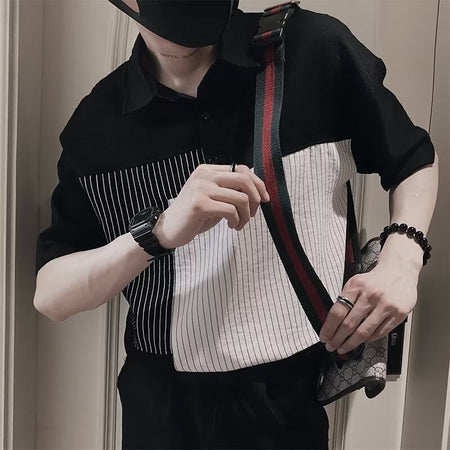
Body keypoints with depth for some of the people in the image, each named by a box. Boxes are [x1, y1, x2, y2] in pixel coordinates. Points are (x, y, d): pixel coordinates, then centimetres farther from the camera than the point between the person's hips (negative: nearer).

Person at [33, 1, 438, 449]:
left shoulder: (317, 51, -9)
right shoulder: (95, 123, -5)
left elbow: (414, 160, 6)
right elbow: (50, 297, -7)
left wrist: (401, 261, -13)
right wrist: (160, 231, -26)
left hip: (297, 392, -1)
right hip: (164, 399, 2)